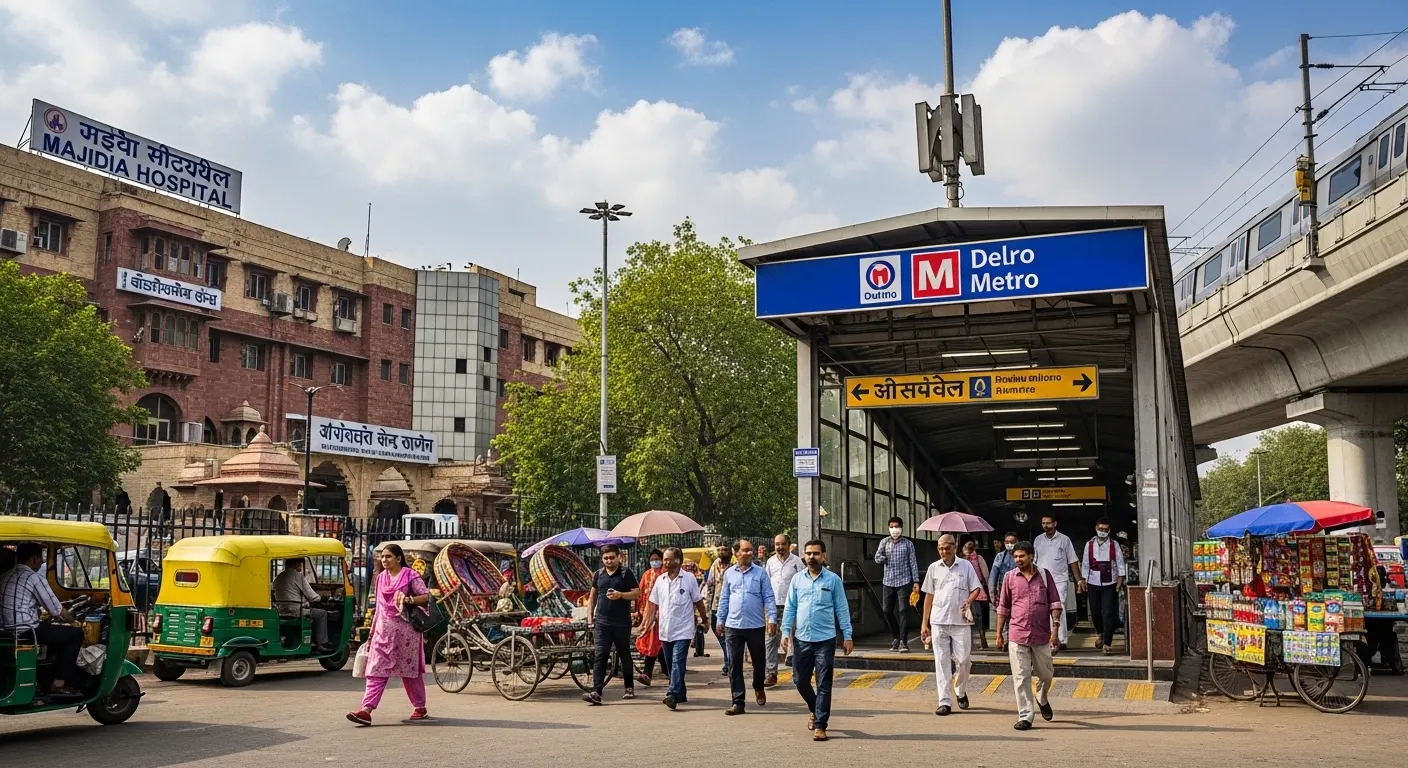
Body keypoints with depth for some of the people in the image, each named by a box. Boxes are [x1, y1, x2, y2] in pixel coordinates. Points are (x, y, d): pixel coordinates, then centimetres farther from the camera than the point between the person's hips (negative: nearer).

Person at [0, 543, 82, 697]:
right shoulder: (34, 578, -13)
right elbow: (57, 610, -9)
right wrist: (72, 620, 10)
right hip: (25, 631, -10)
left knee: (59, 631, 27)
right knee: (75, 634, 0)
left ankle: (70, 680, 26)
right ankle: (59, 684, 0)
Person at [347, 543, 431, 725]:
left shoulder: (410, 575, -3)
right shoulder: (381, 577, 14)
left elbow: (426, 596, -8)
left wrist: (409, 599, -24)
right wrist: (372, 630, 19)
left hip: (405, 629, -5)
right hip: (383, 630, 5)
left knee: (410, 669, 5)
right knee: (376, 670, -5)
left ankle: (420, 708, 19)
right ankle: (366, 710, -12)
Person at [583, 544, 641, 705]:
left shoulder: (626, 573, -2)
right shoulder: (598, 574, 10)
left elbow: (637, 593, -4)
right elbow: (592, 596, 16)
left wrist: (621, 595, -20)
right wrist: (590, 618, 9)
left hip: (622, 623, -2)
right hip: (602, 622, 2)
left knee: (624, 655, 12)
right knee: (599, 657, -7)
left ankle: (629, 687, 28)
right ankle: (596, 692, -13)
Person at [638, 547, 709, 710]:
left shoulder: (689, 579, -5)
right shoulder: (660, 580, 8)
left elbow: (698, 601, 3)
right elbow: (653, 604, 12)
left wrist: (704, 619, 9)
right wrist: (648, 623, 7)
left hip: (683, 630, -5)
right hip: (665, 629, 5)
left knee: (677, 662, -14)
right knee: (671, 664, 11)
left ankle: (673, 695, -21)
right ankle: (681, 694, 22)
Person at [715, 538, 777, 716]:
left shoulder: (760, 573, 0)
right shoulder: (729, 573, 7)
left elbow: (769, 598, -1)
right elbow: (724, 599, 13)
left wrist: (772, 618, -11)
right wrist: (720, 620, 11)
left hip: (756, 626, -1)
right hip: (733, 626, 1)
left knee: (759, 661, 11)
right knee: (734, 665, 0)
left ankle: (758, 688, 39)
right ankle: (738, 702, 5)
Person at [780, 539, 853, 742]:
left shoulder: (833, 580, -1)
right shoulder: (797, 580, 7)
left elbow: (842, 609, 0)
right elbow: (789, 608, 9)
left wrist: (847, 636, -3)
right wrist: (785, 632, 0)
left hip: (825, 640, -3)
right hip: (802, 639, 3)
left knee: (824, 685, -1)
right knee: (800, 680, 10)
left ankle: (820, 725, 5)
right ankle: (815, 710, 35)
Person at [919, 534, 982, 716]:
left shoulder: (966, 566, 4)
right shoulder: (934, 568, 8)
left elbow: (976, 588, 7)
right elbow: (929, 596, 11)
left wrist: (968, 602, -15)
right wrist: (924, 624, 9)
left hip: (961, 621, -1)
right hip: (938, 622, 1)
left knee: (963, 660, 0)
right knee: (942, 662, 0)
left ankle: (961, 691, 27)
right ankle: (945, 702, 3)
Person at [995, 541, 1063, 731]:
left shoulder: (1044, 575, 3)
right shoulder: (1010, 578, 4)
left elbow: (1055, 603, 4)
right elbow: (1003, 607, 9)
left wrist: (1055, 628, -6)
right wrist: (999, 633, 8)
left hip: (1041, 635, 1)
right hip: (1017, 636, 0)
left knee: (1046, 674, 13)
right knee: (1021, 677, -2)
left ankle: (1043, 699, 43)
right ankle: (1025, 716, 4)